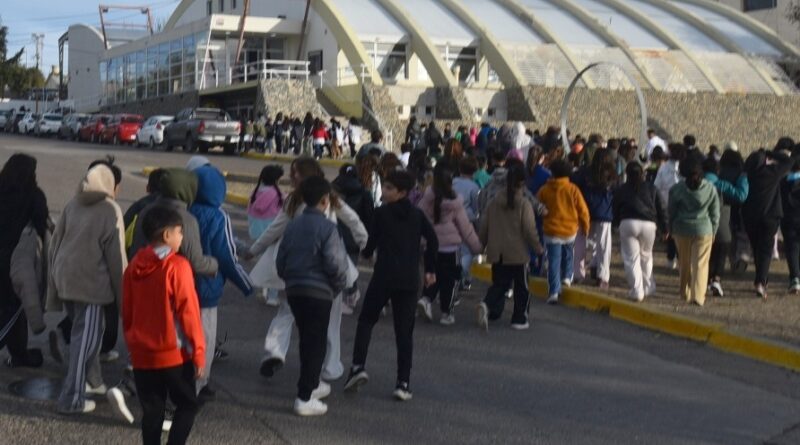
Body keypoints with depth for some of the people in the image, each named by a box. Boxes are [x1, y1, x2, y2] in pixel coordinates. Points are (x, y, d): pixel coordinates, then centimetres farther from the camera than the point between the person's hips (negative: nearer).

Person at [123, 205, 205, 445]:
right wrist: (198, 352, -8)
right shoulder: (177, 266, -14)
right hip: (174, 354, -5)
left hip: (142, 355, 5)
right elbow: (188, 312, -14)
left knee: (152, 410, 13)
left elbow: (127, 312, 10)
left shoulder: (134, 266, 3)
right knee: (187, 405, 9)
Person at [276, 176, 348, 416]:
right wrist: (339, 286, -1)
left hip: (293, 290, 7)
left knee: (307, 339, 22)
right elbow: (335, 263, -18)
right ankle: (305, 398, -1)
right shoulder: (327, 227, -13)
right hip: (319, 291, -7)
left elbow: (280, 261, 10)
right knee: (316, 343, 1)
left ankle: (312, 384, 37)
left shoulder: (293, 224, 7)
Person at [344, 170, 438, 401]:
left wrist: (366, 252, 23)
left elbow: (372, 242, 1)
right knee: (404, 331, 6)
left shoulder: (381, 213, -3)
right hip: (410, 280, 3)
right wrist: (430, 269, 11)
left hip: (384, 276, -3)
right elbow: (433, 240, 2)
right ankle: (403, 383, 3)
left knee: (366, 320, 12)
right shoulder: (417, 215, 7)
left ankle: (358, 366, -4)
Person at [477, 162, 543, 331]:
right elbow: (529, 230, -14)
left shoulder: (494, 202, 2)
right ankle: (519, 319, 17)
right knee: (521, 287, 12)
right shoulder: (524, 204, -12)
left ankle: (488, 305, -14)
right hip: (518, 253, -4)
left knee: (498, 284, 13)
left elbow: (484, 225, 7)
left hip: (497, 253, 4)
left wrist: (483, 243, 22)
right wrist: (538, 248, 0)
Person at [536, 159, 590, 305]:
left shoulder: (544, 190, -5)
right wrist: (585, 227, 13)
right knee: (568, 253, 30)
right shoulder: (573, 189, -6)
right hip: (570, 230, 1)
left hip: (552, 230, -1)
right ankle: (567, 276, 25)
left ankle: (553, 293, -5)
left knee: (554, 262, 0)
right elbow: (583, 210, -2)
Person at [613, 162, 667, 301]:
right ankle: (648, 288, 22)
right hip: (648, 224, 2)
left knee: (631, 259, 1)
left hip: (628, 223, -2)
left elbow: (615, 211, 11)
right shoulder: (651, 188, 14)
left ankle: (637, 291, -3)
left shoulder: (620, 190, 11)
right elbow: (660, 209, 11)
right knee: (646, 256, 19)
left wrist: (618, 224, 24)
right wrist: (664, 228, 15)